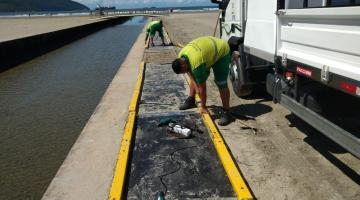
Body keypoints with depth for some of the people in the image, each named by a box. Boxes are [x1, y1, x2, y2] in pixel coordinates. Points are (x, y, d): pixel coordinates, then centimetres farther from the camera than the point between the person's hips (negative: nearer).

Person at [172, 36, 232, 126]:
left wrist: (203, 107, -17)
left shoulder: (196, 64, -37)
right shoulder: (181, 57, -14)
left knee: (221, 83, -14)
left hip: (222, 51, -8)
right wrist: (195, 86, -1)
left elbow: (202, 87, -27)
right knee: (196, 77, 8)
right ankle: (191, 101, 24)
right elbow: (190, 73, 5)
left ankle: (226, 113, -9)